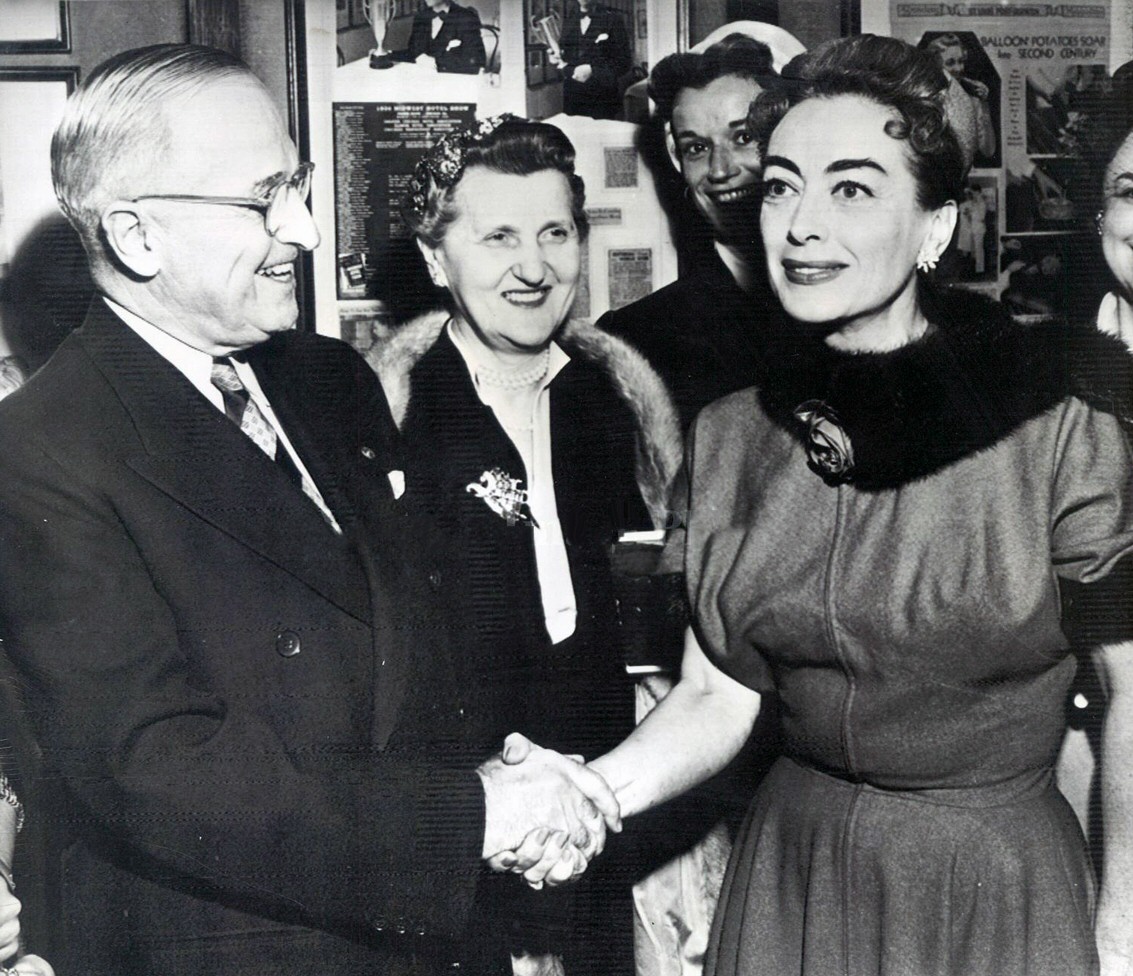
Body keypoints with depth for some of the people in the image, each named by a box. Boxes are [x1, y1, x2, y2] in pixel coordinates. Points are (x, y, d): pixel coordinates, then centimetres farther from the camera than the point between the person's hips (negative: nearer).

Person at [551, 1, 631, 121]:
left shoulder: (612, 18, -4)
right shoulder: (568, 16, 9)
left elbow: (624, 62, -6)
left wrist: (592, 71, -16)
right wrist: (556, 59, -1)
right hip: (572, 96, 4)